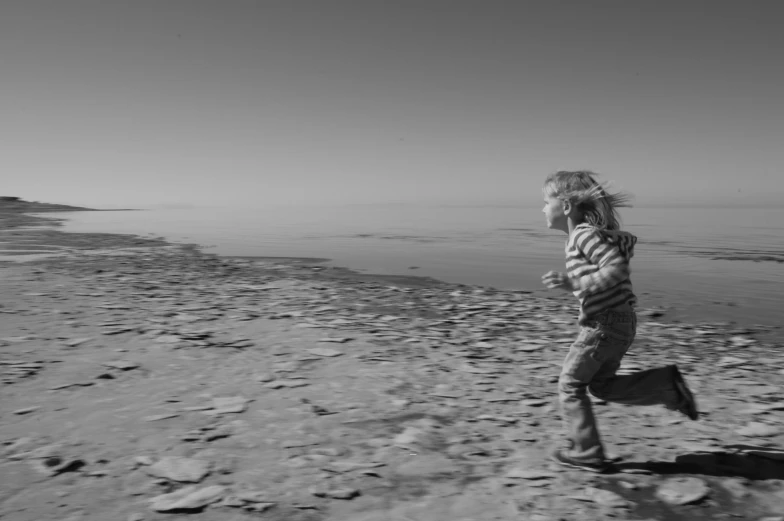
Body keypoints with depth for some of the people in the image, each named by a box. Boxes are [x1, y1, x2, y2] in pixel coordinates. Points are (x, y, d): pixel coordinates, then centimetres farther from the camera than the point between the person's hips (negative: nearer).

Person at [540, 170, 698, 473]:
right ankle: (668, 384, 13)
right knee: (601, 386, 21)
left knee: (570, 385, 5)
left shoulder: (584, 233, -17)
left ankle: (586, 453, 15)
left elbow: (616, 267, -25)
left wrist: (573, 284, -27)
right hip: (620, 321, 10)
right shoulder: (586, 233, 11)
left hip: (604, 325, -10)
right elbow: (627, 242, 22)